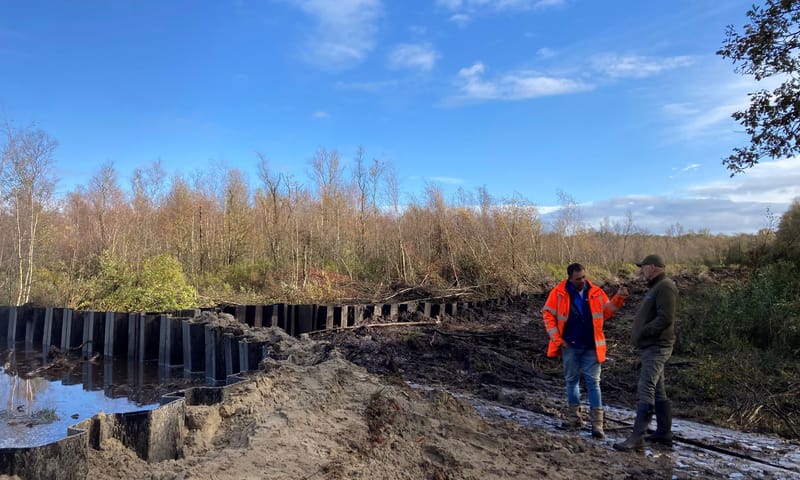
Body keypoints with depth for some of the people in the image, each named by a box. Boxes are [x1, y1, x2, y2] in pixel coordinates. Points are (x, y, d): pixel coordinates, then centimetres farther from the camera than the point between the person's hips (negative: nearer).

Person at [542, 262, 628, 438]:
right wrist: (557, 338, -9)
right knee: (571, 380, 12)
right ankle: (574, 417, 27)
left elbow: (606, 311, 10)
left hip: (591, 347, 1)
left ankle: (597, 423, 5)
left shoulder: (596, 292, 1)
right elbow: (548, 314, -3)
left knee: (593, 382, 1)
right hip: (570, 346, 0)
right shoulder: (558, 293, -6)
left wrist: (618, 299, -7)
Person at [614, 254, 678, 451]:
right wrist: (638, 333, 10)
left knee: (646, 390, -13)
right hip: (650, 347, 11)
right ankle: (664, 432, 25)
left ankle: (637, 437, -14)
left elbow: (665, 318, -23)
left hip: (656, 348, -11)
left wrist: (644, 332, -18)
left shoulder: (665, 287, -13)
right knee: (658, 391, 16)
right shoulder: (655, 287, 20)